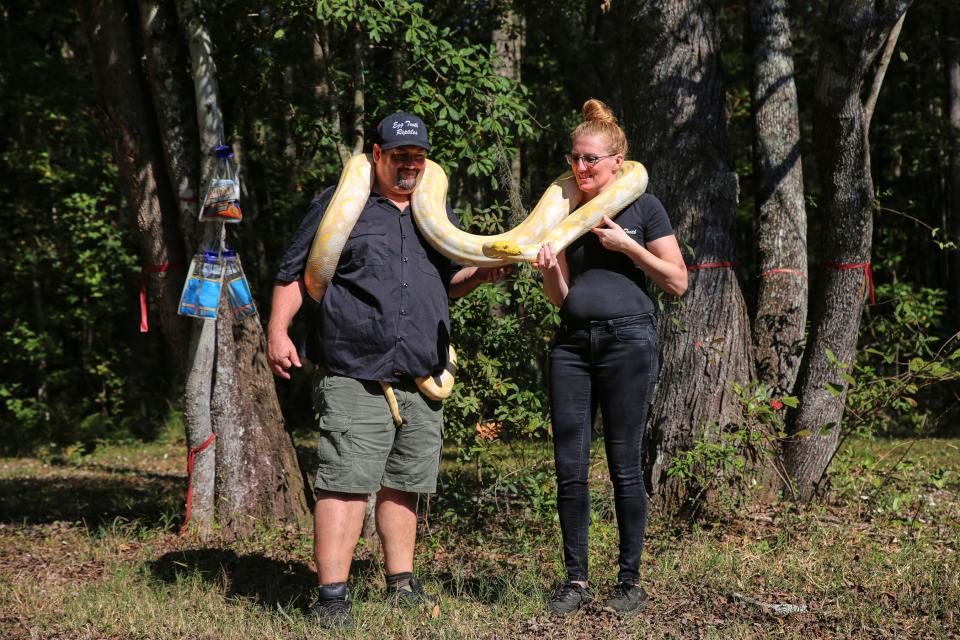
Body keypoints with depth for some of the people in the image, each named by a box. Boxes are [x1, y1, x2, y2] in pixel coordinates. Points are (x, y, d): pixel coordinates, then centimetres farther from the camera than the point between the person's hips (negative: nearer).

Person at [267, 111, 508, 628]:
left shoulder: (437, 211, 19)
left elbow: (449, 279, 28)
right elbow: (294, 273, 4)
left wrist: (481, 273, 8)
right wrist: (277, 333, -6)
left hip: (422, 378, 5)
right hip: (354, 377, -5)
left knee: (404, 483, 11)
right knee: (346, 482, -11)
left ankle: (401, 582, 23)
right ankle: (331, 596, -9)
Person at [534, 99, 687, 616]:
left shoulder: (642, 208, 2)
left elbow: (677, 282, 0)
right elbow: (560, 297, 12)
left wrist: (627, 245, -9)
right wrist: (549, 269, -9)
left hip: (627, 340, -4)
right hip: (572, 344, 5)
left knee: (624, 466, -1)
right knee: (569, 467, 2)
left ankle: (631, 582, 8)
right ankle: (575, 579, 11)